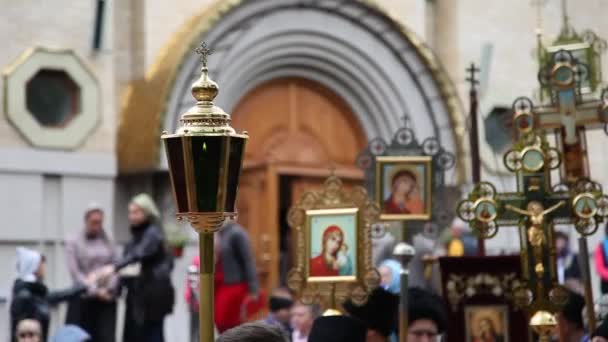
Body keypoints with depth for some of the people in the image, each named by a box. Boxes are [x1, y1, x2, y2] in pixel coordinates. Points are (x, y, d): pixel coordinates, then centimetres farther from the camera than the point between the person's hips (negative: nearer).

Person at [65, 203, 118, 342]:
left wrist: (109, 288, -11)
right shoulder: (73, 243, 2)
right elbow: (75, 272, -5)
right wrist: (95, 291, -12)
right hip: (82, 300, -2)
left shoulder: (108, 243, 12)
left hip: (106, 300, 2)